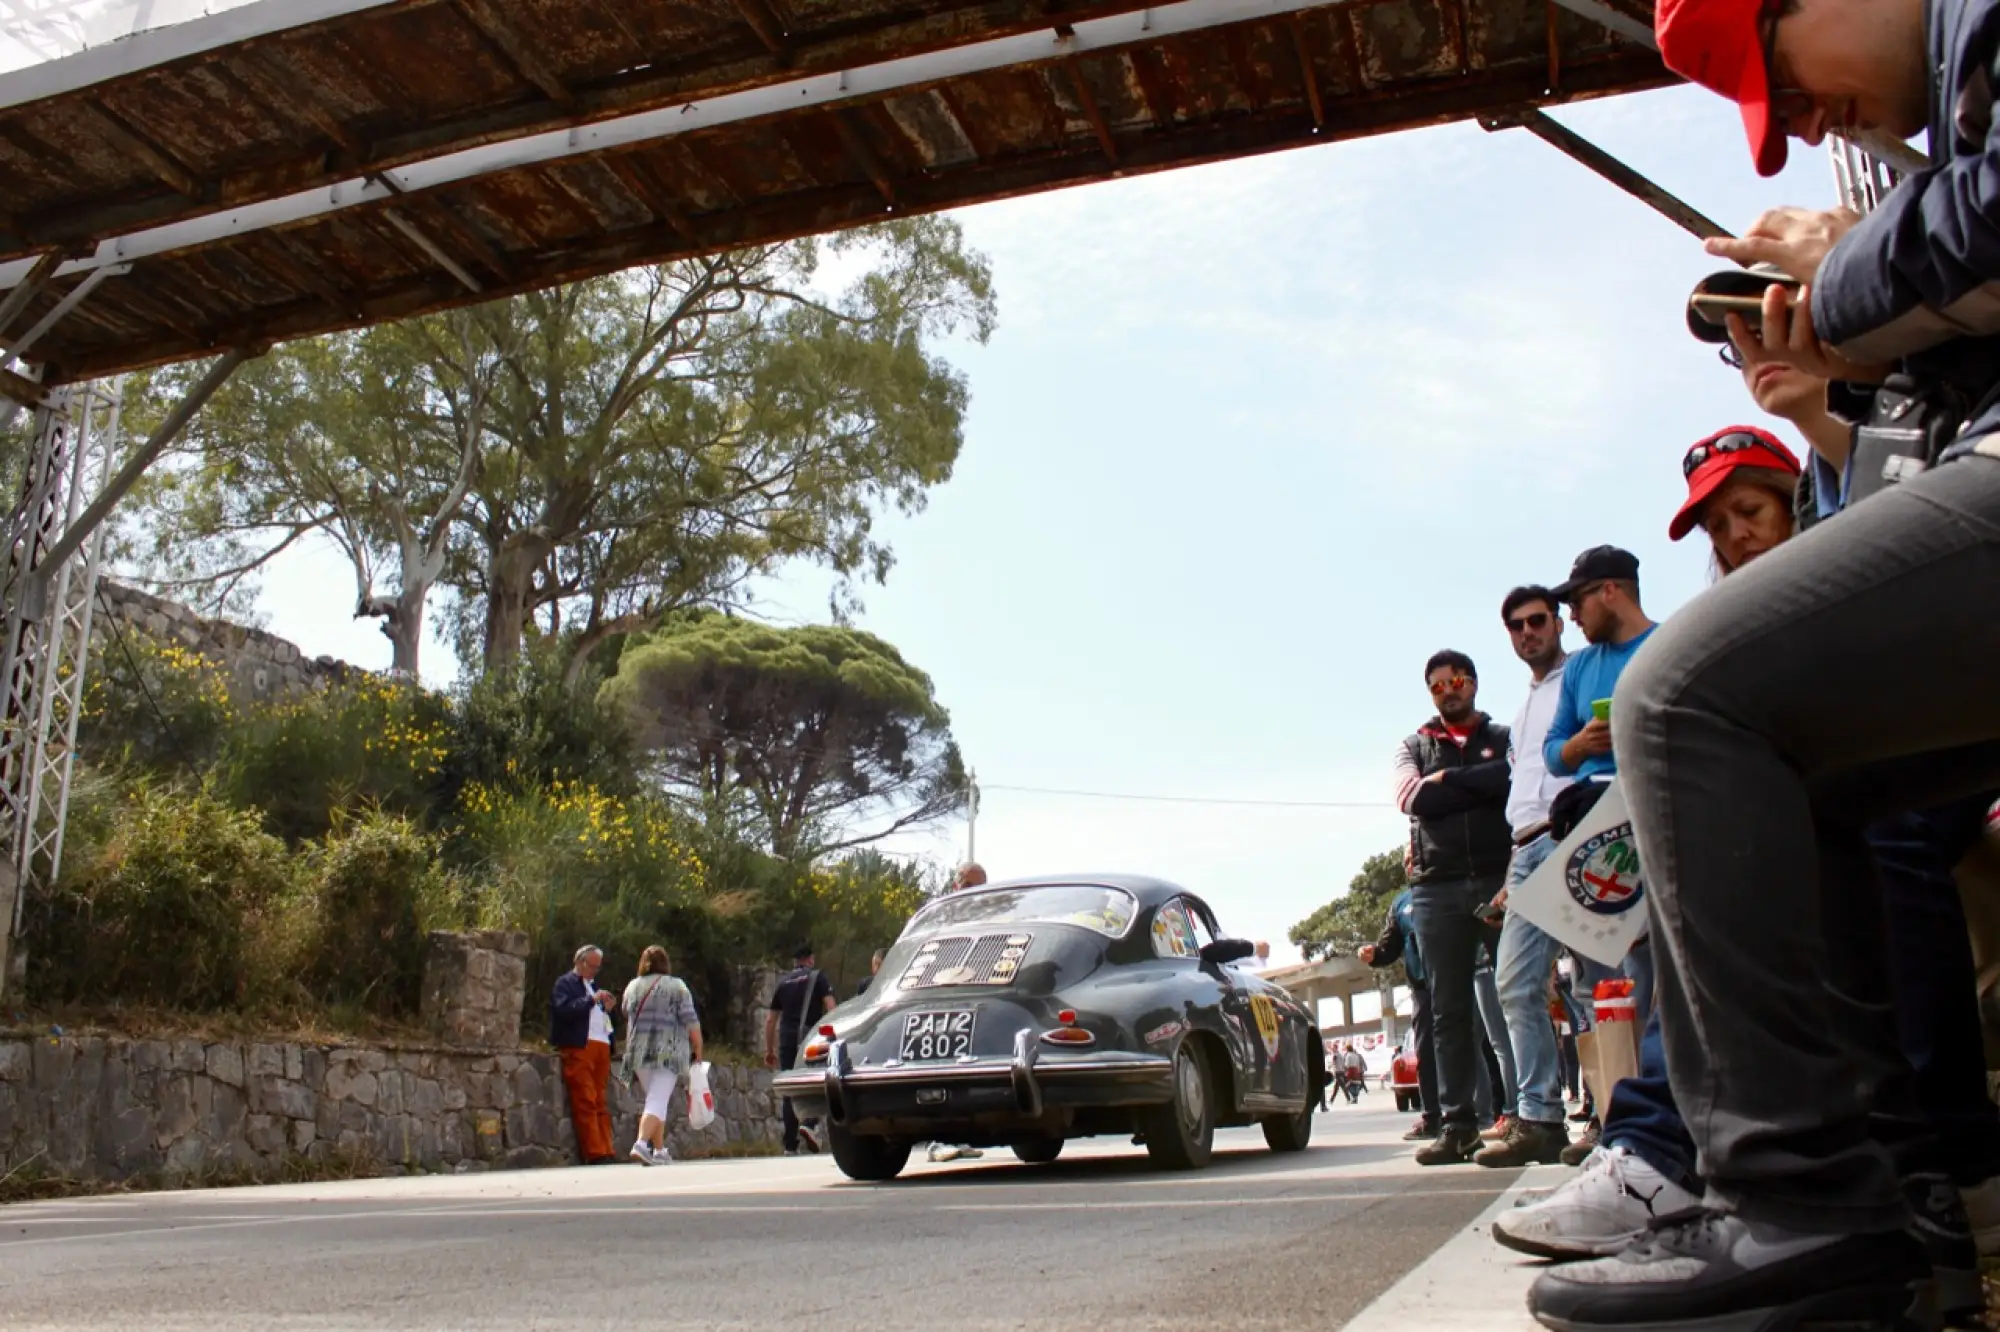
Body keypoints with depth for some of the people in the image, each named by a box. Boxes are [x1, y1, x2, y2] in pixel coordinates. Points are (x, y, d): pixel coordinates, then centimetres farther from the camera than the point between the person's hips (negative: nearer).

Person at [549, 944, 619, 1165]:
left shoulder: (593, 986, 28)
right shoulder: (565, 983, 5)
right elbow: (564, 1010, -12)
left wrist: (607, 1009, 10)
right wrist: (592, 1000, -13)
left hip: (601, 1048, 7)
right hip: (578, 1048, -7)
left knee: (600, 1103, 5)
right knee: (585, 1103, -10)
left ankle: (606, 1153, 3)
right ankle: (594, 1154, -11)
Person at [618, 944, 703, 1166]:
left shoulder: (632, 988, 11)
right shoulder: (676, 986, 1)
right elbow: (691, 1021, -5)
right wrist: (698, 1050, 2)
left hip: (638, 1052, 4)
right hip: (668, 1052, -4)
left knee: (656, 1100, 17)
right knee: (658, 1102, -9)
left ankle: (659, 1150, 17)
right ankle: (641, 1143, -28)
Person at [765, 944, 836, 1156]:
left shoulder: (783, 982, 17)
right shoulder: (818, 976, 7)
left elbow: (770, 1020, 17)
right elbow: (830, 1007, -7)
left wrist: (769, 1049, 21)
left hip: (787, 1039, 3)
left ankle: (790, 1145, 6)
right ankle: (809, 1123, -18)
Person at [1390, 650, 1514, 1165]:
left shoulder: (1505, 737, 13)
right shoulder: (1416, 746, 18)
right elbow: (1411, 797, -2)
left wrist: (1447, 781, -6)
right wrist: (1482, 786, -4)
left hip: (1502, 879, -2)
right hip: (1437, 889, 2)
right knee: (1448, 1010, 2)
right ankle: (1458, 1124, 3)